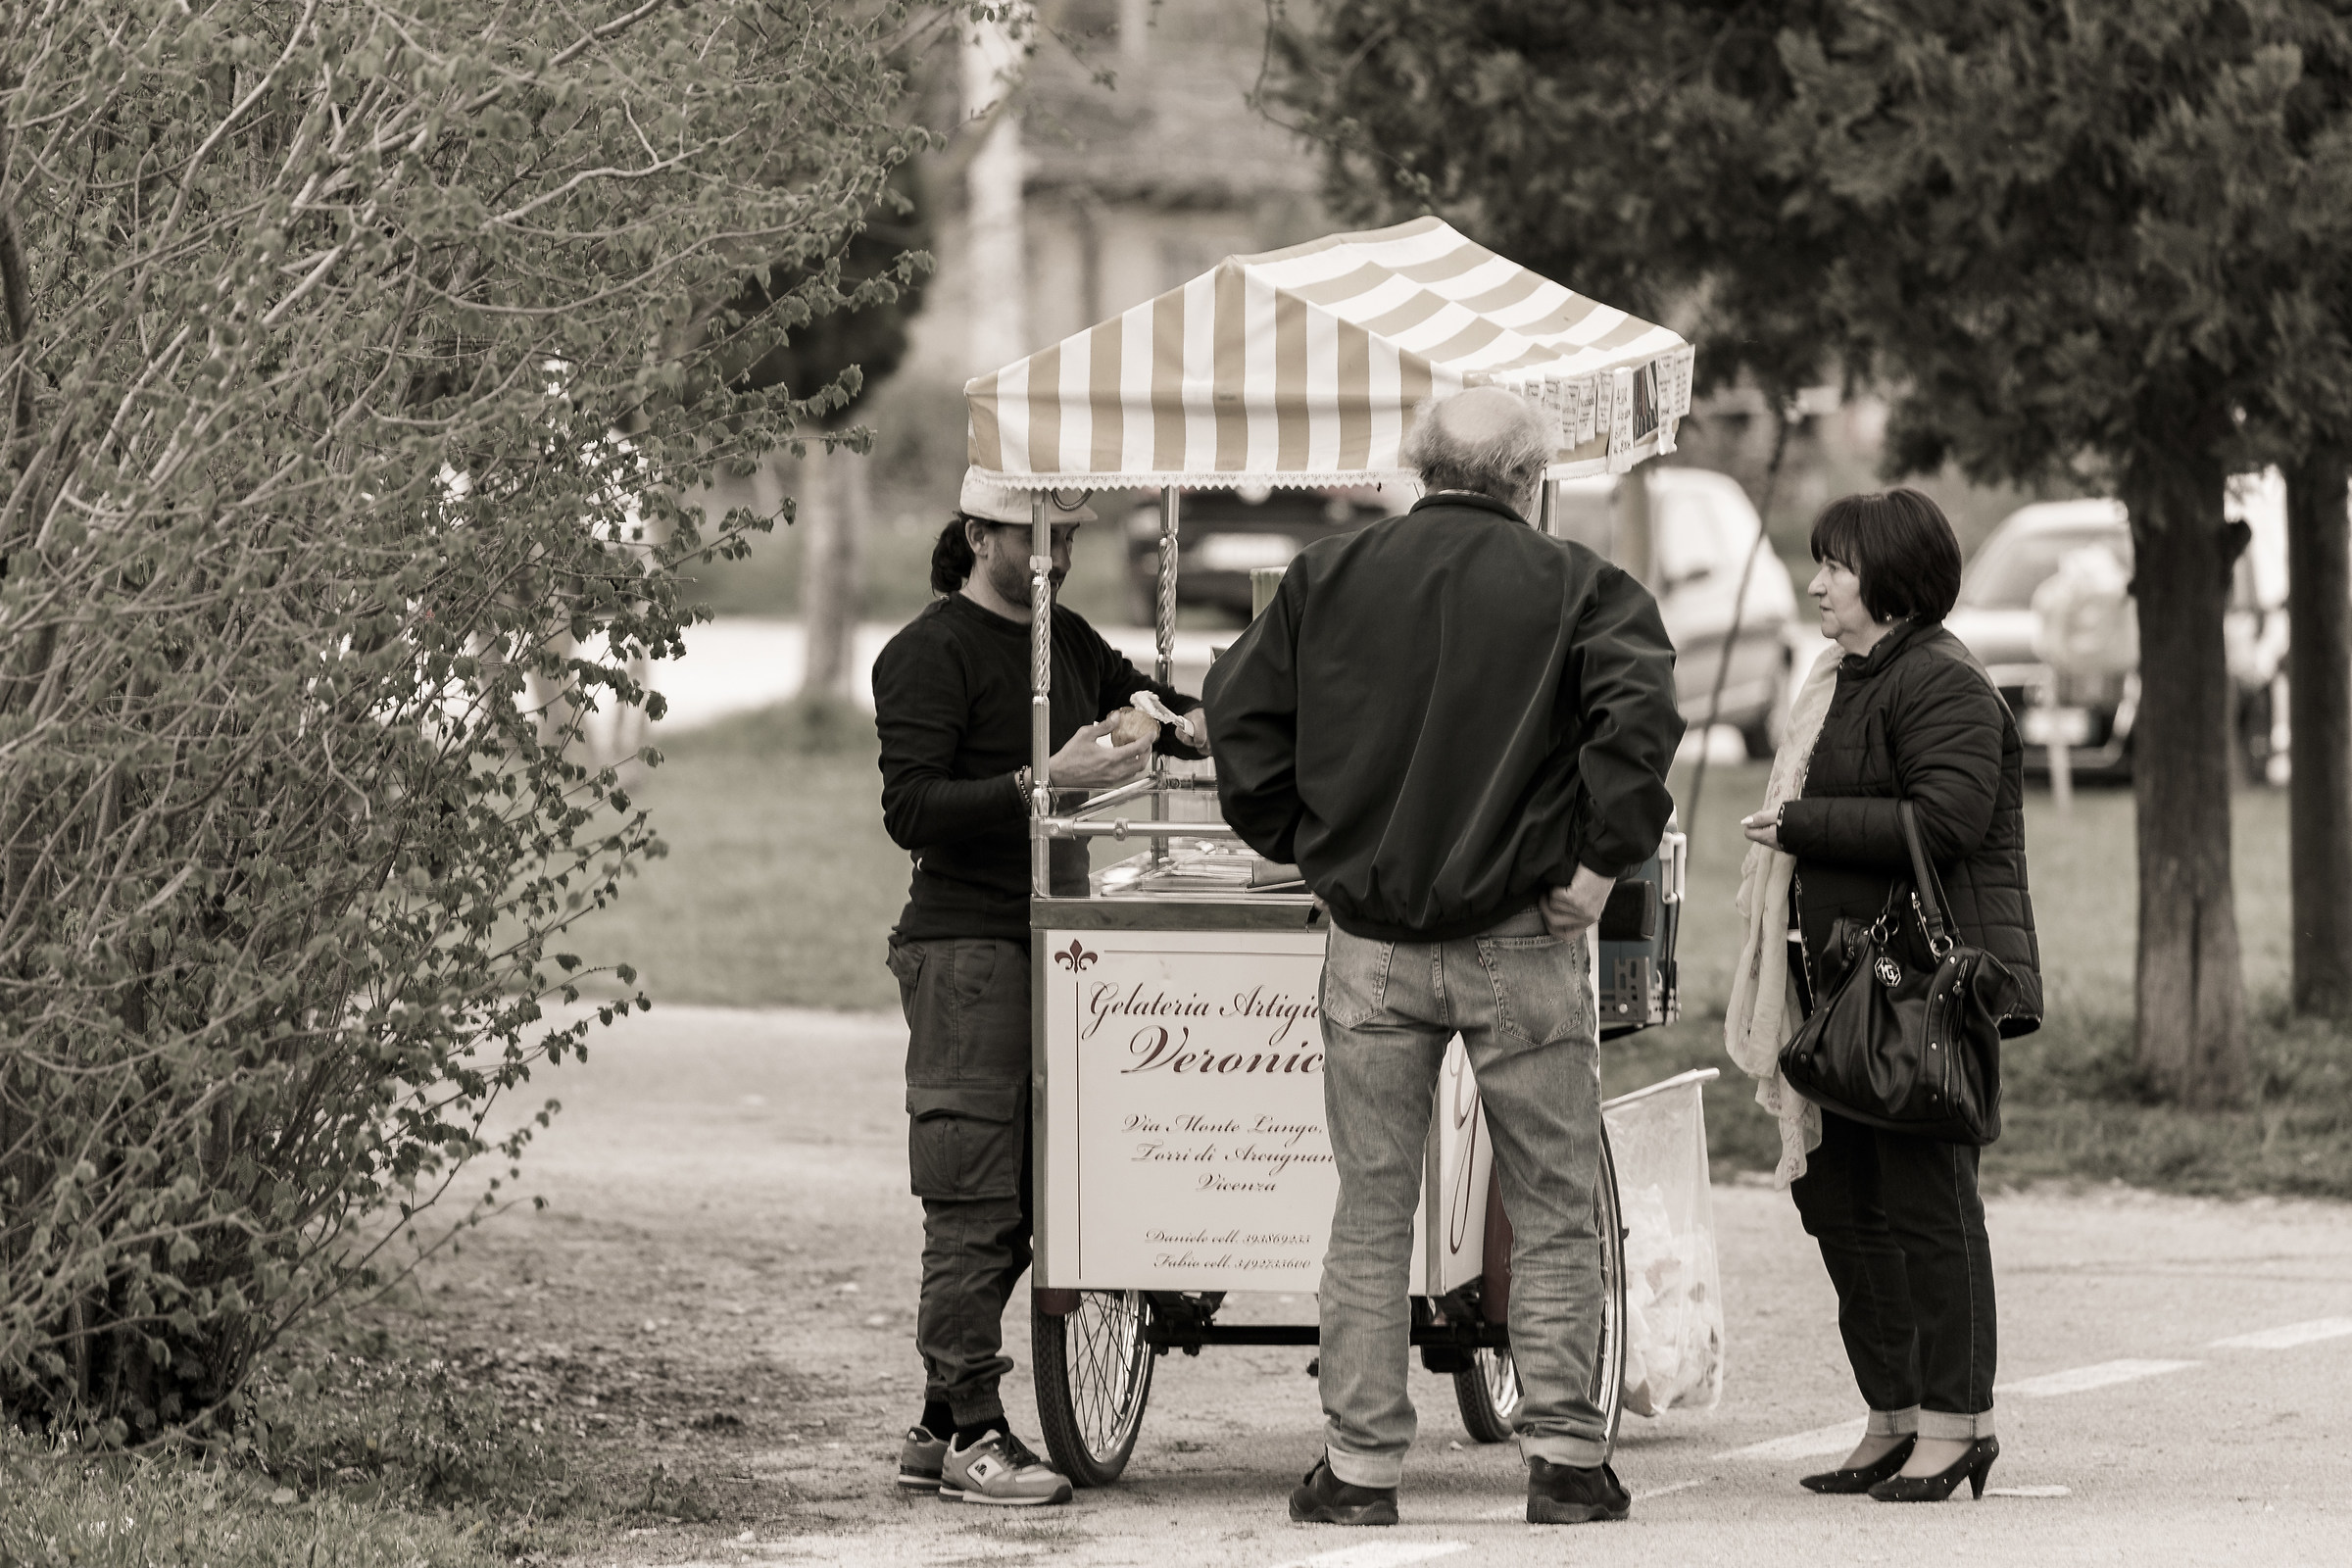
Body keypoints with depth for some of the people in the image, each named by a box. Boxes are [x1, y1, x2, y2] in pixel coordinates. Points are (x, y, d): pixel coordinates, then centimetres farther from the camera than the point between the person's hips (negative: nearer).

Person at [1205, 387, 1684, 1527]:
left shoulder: (1326, 580, 5)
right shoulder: (1576, 588, -3)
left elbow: (1241, 709, 4)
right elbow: (1639, 712, -18)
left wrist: (1300, 842, 12)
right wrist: (1602, 859, -10)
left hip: (1371, 941, 2)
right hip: (1521, 941, -2)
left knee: (1371, 1210, 8)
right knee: (1552, 1210, 7)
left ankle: (1361, 1464, 9)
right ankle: (1565, 1456, 6)